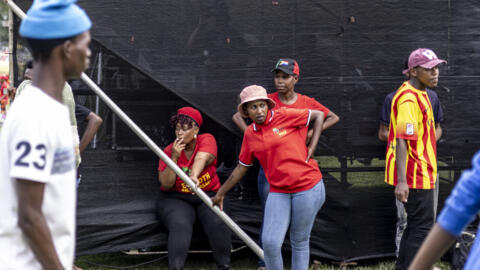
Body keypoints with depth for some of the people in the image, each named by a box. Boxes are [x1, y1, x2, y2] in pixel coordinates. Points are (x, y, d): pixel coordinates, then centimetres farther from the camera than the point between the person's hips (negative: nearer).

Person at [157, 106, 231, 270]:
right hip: (176, 198, 0)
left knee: (218, 223, -28)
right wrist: (174, 158, -21)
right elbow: (166, 184, -9)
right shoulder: (170, 150, -4)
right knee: (180, 225, -32)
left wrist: (194, 176, -50)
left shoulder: (207, 140, -5)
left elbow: (201, 159, -29)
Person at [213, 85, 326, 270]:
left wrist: (311, 148, -4)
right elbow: (241, 168, 19)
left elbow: (318, 115, 3)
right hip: (278, 192, 4)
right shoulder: (249, 134, 8)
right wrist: (220, 194, 23)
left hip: (308, 187, -3)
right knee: (270, 243, -7)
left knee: (299, 242, 6)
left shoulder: (284, 116, -5)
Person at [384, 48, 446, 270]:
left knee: (415, 225, 17)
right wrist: (401, 181, -32)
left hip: (421, 172, 10)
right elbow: (402, 141, -26)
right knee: (422, 227, -7)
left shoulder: (420, 94, 15)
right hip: (414, 174, -10)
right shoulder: (409, 98, -19)